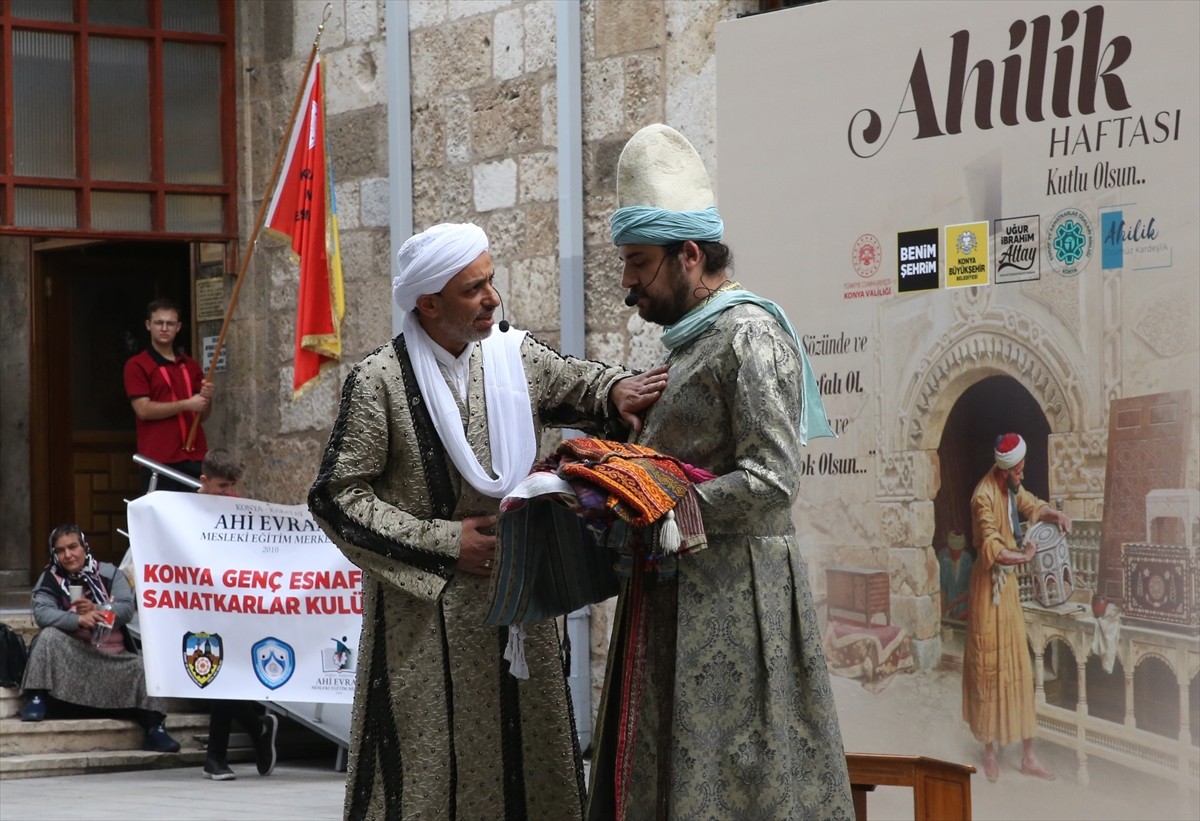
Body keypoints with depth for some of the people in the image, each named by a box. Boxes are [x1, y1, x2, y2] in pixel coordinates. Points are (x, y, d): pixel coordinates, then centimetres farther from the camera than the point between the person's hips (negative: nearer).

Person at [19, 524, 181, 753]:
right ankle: (36, 698, -28)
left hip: (113, 655, 1)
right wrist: (78, 619, -33)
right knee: (49, 636, -29)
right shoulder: (50, 579, 2)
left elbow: (127, 609, -6)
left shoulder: (109, 573, 6)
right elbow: (41, 612, -16)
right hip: (71, 653, -1)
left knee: (142, 668, -24)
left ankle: (154, 729, -23)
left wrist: (96, 610, -25)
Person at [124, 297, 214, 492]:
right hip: (159, 460, -5)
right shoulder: (136, 365, 1)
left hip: (194, 456, 5)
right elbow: (143, 409, -11)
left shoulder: (190, 365, 17)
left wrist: (206, 398, -3)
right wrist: (186, 405, -13)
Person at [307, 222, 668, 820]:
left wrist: (615, 391, -3)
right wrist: (443, 542, -13)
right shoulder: (380, 382, -10)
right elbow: (337, 496, -10)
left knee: (529, 763, 7)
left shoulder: (517, 358, 3)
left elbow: (576, 384, 21)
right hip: (427, 618, -5)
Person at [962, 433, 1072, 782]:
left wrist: (1056, 515, 2)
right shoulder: (984, 498, -23)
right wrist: (1025, 556, -18)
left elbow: (1032, 506, 21)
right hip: (989, 585, -8)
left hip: (1009, 583, 8)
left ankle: (1027, 755, 13)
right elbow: (993, 551, -28)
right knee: (988, 666, 1)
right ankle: (989, 751, 12)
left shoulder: (1012, 487, 3)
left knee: (1020, 668, 9)